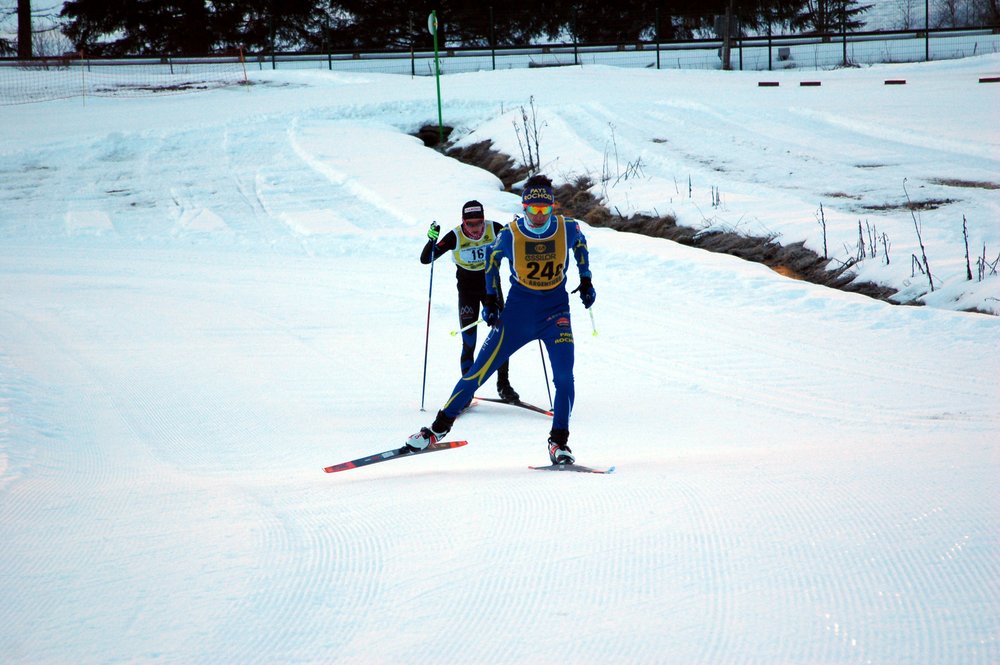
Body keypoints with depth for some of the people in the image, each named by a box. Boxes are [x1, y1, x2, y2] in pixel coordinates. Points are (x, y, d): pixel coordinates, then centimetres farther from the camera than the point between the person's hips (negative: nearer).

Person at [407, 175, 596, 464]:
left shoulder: (568, 228, -12)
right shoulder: (510, 235, -15)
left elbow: (580, 245, 12)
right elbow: (493, 257, 6)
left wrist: (585, 281, 15)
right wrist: (491, 298, 5)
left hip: (556, 310, 1)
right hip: (517, 312, -1)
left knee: (564, 377, -16)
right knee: (480, 370, -1)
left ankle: (559, 441, -3)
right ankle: (440, 426, 12)